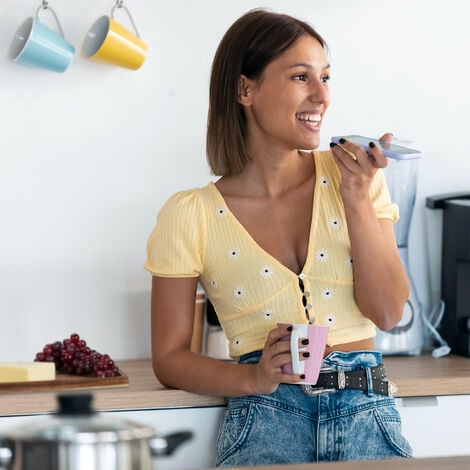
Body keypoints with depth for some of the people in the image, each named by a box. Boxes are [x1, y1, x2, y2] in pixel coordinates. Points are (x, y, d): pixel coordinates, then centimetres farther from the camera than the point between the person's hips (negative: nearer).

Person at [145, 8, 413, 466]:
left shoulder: (352, 176, 8)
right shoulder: (191, 215, 1)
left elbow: (388, 312, 3)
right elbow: (169, 358, 4)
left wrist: (358, 200, -6)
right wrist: (255, 378, -13)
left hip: (365, 410, 2)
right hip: (265, 413, -2)